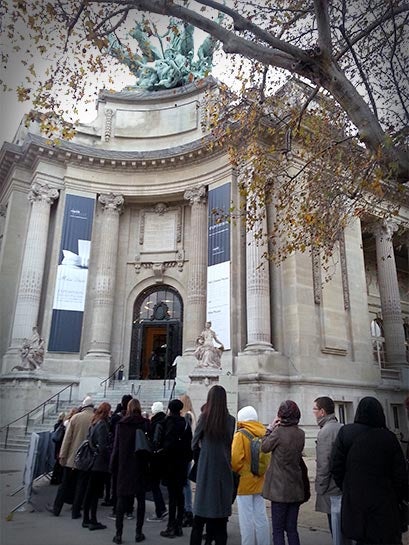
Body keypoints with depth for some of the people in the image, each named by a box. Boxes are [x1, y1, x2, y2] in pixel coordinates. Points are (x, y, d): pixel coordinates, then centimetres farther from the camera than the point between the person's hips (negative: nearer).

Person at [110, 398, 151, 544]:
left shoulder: (121, 424, -2)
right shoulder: (145, 423, -5)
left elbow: (116, 446, 2)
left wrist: (113, 465, 9)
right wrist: (148, 462, 4)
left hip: (124, 466, 1)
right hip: (140, 466, -1)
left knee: (122, 499, 9)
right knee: (140, 499, 10)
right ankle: (138, 533, 13)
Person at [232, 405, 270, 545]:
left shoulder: (240, 435, -15)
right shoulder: (263, 433, 1)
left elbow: (235, 459, -21)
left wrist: (238, 471, -3)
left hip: (244, 482, -6)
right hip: (259, 482, 6)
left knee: (246, 519, 4)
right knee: (261, 517, 15)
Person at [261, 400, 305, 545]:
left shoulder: (279, 432, -18)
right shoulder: (301, 434, 0)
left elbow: (265, 447, -3)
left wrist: (270, 428, 5)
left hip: (280, 488, -6)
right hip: (296, 489, 6)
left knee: (278, 530, 5)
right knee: (292, 529, 15)